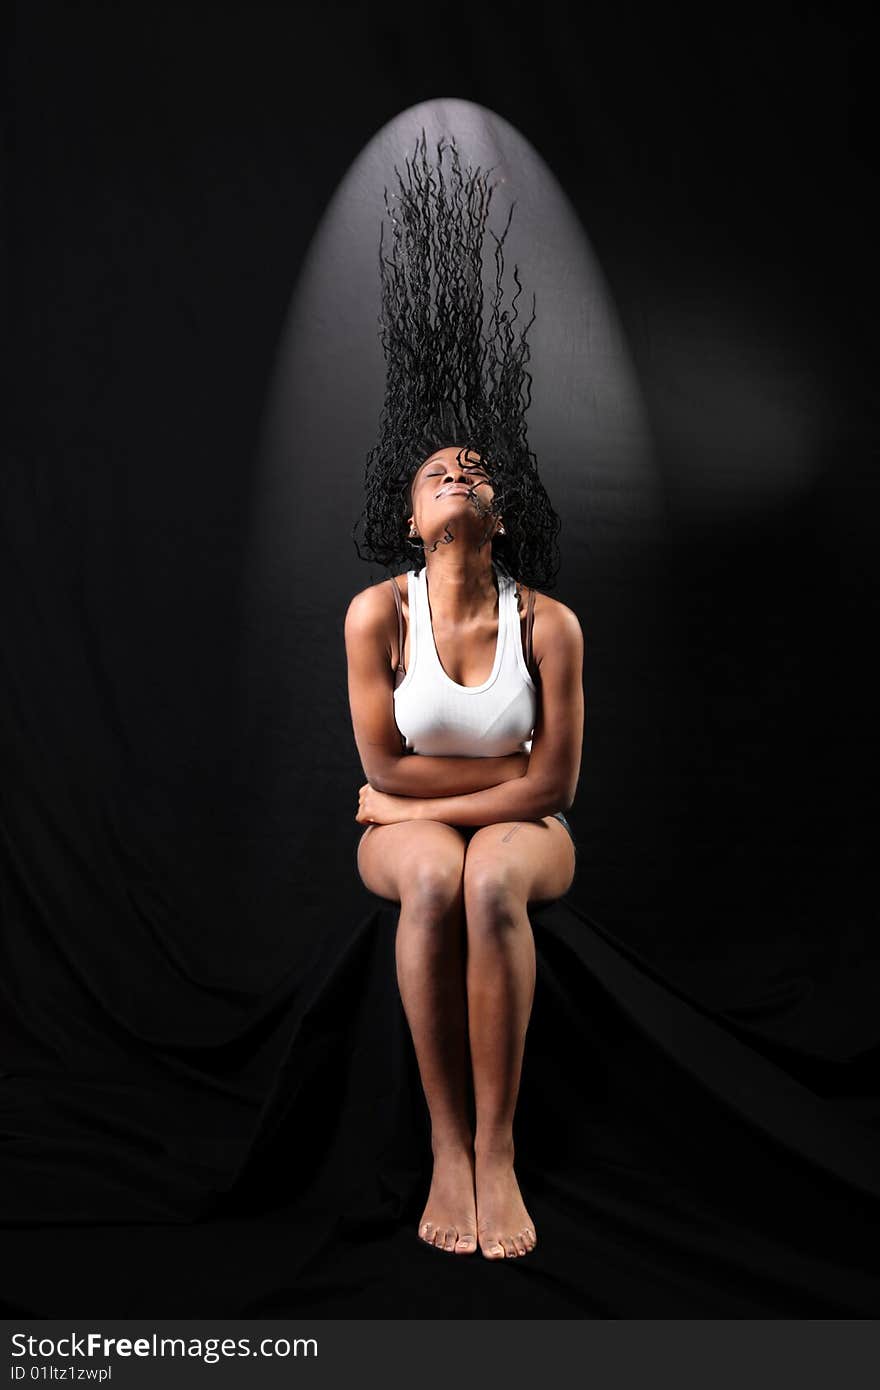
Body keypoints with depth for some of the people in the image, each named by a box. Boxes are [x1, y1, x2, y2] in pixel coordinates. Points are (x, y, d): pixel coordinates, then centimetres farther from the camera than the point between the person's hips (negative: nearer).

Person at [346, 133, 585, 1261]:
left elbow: (552, 785, -9)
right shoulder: (378, 614, -9)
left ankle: (496, 1145, -23)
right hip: (399, 827, 0)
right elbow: (382, 767, -9)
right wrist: (507, 766, -9)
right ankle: (447, 1142, -22)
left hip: (522, 828, 0)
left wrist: (436, 798, -12)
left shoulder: (549, 623, -10)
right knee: (434, 881, -35)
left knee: (490, 879, -35)